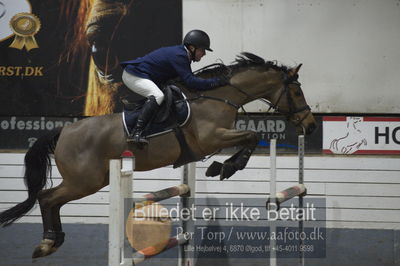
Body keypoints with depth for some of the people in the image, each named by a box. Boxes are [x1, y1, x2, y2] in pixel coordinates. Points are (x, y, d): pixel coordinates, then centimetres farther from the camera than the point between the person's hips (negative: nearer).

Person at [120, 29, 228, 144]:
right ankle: (136, 133, -39)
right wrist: (215, 81, -29)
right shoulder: (179, 56, -23)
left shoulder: (181, 53, 9)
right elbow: (190, 81, -29)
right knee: (157, 96, -32)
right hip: (133, 76, -11)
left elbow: (188, 78, 14)